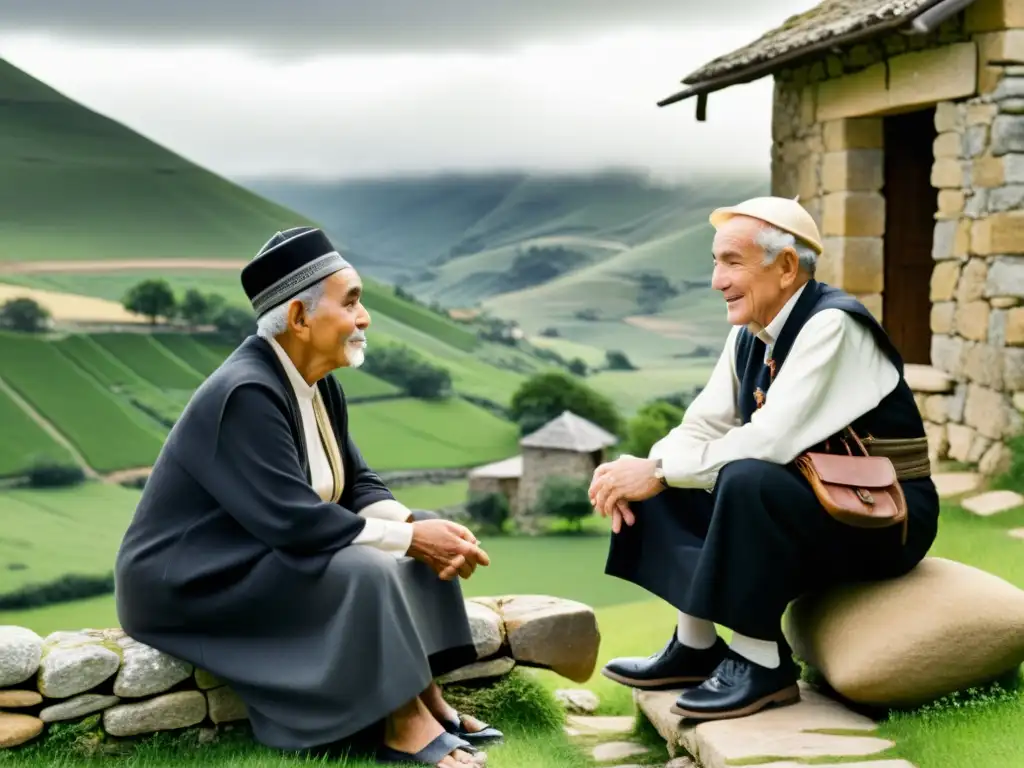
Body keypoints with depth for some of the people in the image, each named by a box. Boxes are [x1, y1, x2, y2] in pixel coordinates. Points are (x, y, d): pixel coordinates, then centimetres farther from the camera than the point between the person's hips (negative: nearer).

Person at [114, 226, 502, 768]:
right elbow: (292, 519, -30)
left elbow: (358, 485, 5)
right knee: (363, 572, -28)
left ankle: (428, 700, -5)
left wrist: (415, 524, -15)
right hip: (192, 580, -9)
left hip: (262, 554, 9)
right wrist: (409, 537, -24)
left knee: (419, 549, -2)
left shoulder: (318, 383, 4)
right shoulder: (245, 392, -25)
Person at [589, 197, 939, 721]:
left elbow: (772, 441, -30)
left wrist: (660, 470, -24)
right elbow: (701, 427, 4)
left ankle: (761, 662, -18)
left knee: (748, 481, -34)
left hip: (881, 521, -9)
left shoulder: (831, 326, -21)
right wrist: (639, 469, -16)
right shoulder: (748, 337, 5)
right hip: (808, 507, 9)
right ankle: (695, 645, 4)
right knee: (665, 487, 0)